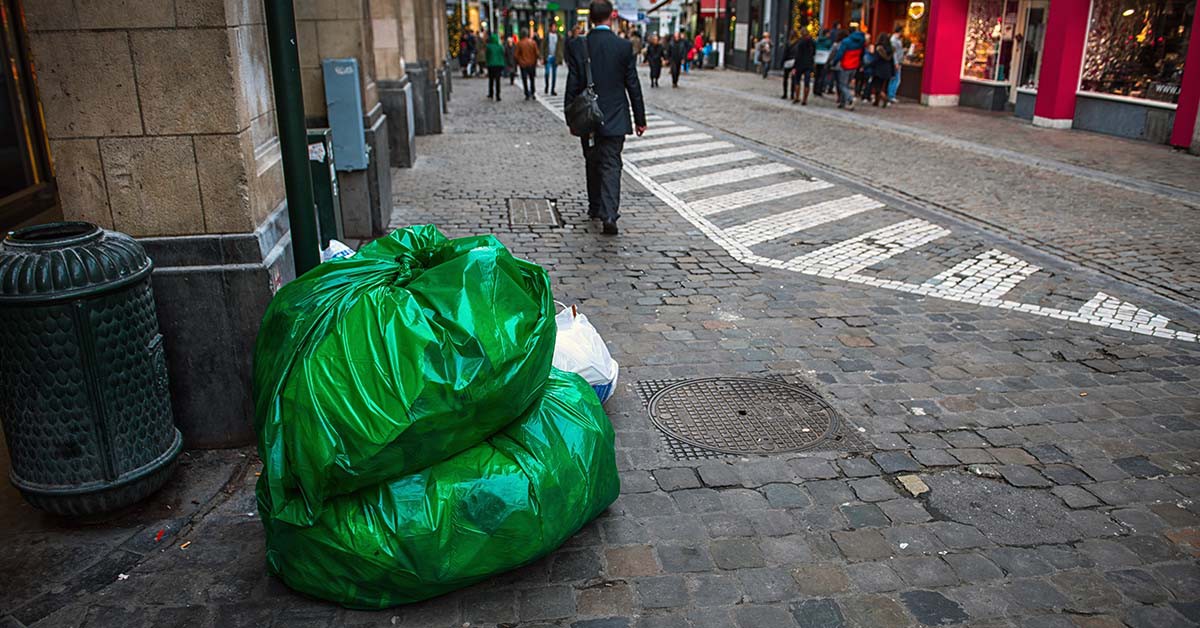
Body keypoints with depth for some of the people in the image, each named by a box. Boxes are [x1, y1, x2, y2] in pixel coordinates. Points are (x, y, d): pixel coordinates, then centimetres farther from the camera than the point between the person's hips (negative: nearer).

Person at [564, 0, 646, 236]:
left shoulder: (577, 47, -5)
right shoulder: (624, 47, -7)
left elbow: (572, 86, -2)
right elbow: (633, 86, -3)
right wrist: (640, 119, 5)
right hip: (615, 119, -2)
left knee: (593, 163, 18)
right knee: (611, 165, -1)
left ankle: (595, 207, 30)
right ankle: (609, 214, -15)